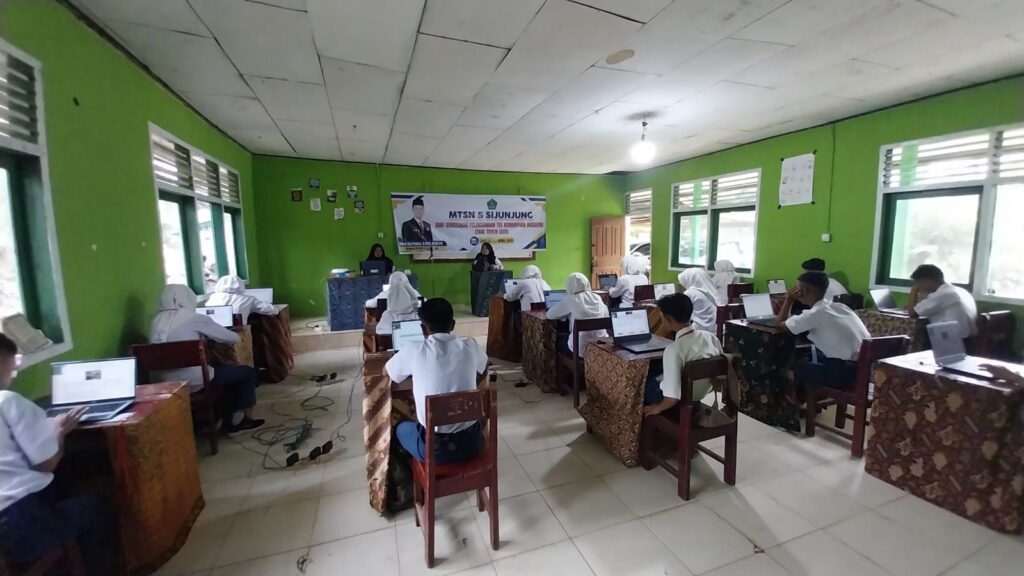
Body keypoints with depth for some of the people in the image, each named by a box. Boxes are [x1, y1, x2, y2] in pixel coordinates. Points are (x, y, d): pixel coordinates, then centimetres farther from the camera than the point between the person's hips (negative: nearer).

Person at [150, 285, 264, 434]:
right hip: (195, 380, -8)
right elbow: (234, 338, -5)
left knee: (230, 370, 27)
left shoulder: (157, 320, 5)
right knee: (249, 372, 10)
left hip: (168, 382, 8)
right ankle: (242, 419, 25)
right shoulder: (194, 318, -13)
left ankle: (229, 421, 30)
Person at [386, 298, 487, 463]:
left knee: (401, 427, 30)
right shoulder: (471, 346, -5)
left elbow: (386, 371, 12)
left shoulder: (414, 350, -11)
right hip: (471, 442, 2)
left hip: (434, 448, -2)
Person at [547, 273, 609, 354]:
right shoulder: (598, 298, 5)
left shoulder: (571, 300, -9)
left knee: (558, 342, 26)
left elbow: (550, 315, 0)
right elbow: (606, 318, 20)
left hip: (581, 347, -5)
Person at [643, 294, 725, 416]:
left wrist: (657, 408, -13)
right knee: (658, 373, 28)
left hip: (680, 402, -6)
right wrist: (702, 388, 18)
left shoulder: (674, 350, -34)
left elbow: (673, 397, -33)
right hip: (701, 395, 6)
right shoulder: (711, 337, -14)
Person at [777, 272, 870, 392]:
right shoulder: (839, 306, 9)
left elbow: (781, 323, 2)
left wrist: (789, 299, 9)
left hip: (848, 373, -7)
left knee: (796, 366, 12)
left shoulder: (814, 314, -12)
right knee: (807, 356, 24)